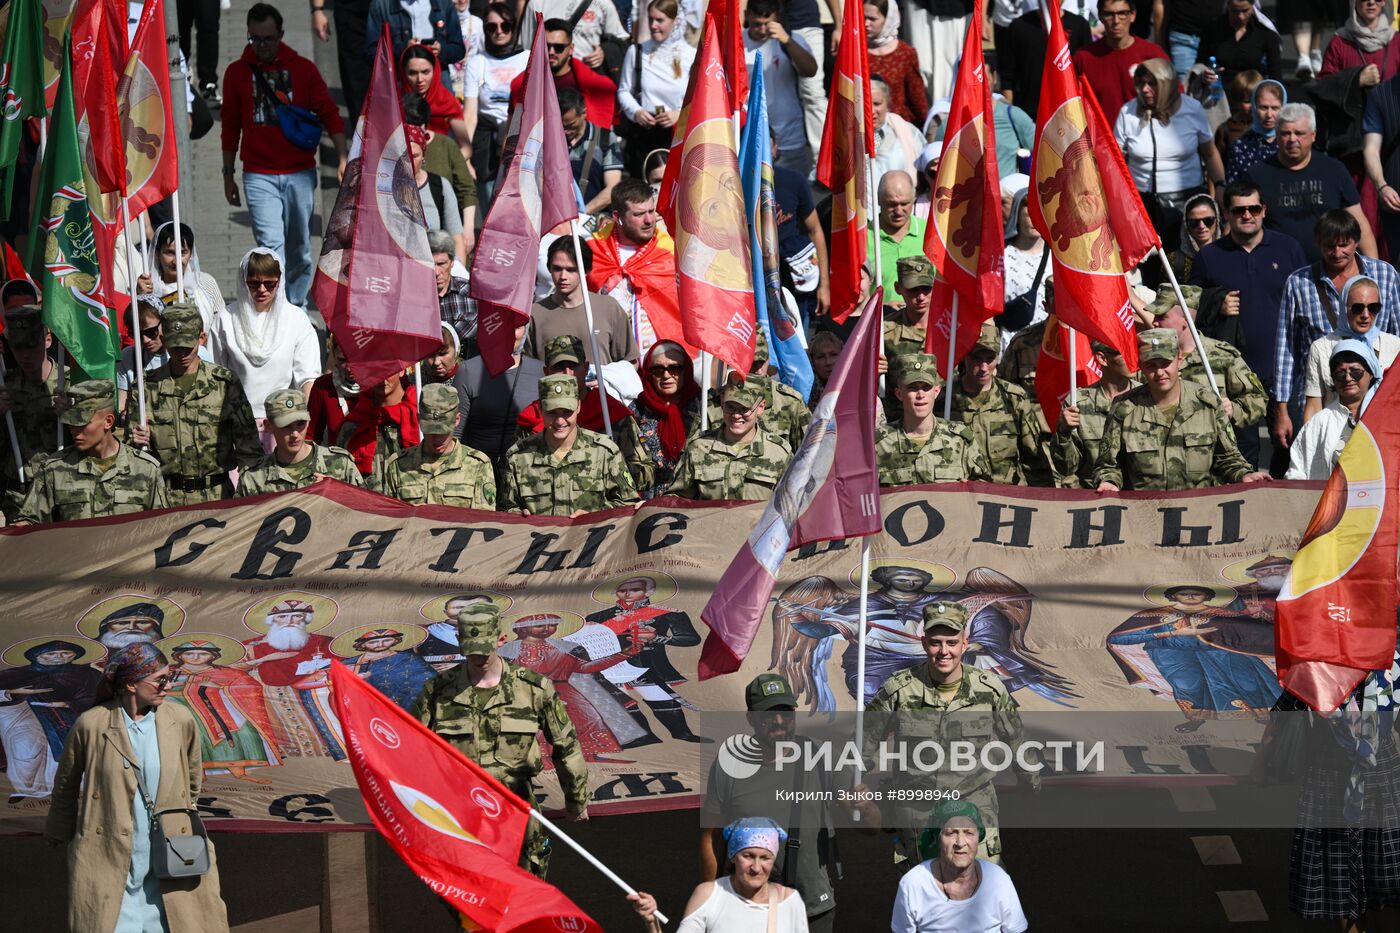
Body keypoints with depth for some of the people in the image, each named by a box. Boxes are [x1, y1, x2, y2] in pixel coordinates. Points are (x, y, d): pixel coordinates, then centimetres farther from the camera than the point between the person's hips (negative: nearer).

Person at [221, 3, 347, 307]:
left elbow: (329, 113, 1)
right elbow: (231, 127, 10)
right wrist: (228, 175, 10)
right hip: (258, 176, -1)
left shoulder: (303, 68, 3)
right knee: (270, 246, -12)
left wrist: (343, 158, -11)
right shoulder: (237, 73, 4)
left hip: (300, 174, 1)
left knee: (299, 248, 8)